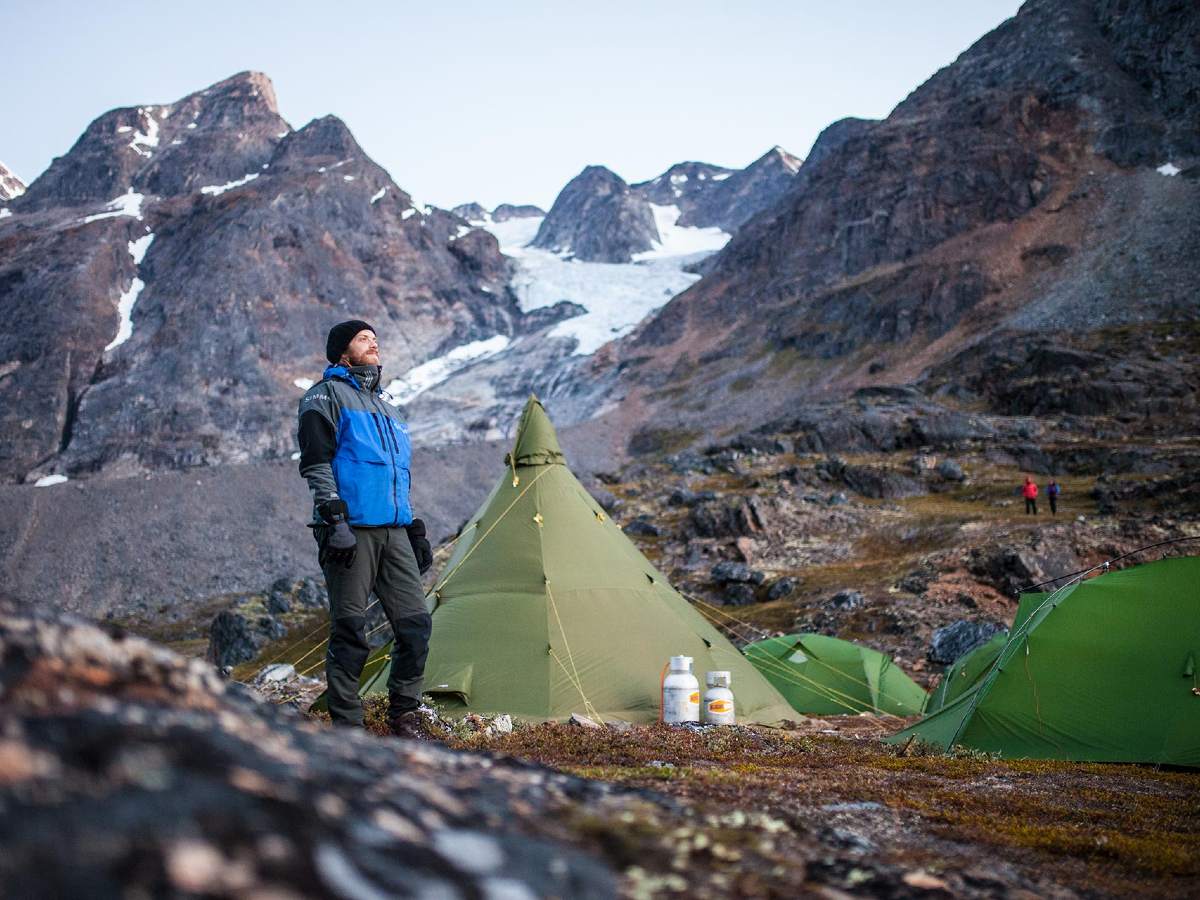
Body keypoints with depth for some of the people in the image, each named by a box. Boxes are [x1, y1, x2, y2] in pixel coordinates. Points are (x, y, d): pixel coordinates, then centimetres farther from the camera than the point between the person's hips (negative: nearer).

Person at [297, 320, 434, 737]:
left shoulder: (385, 407, 25)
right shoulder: (327, 396, 1)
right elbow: (316, 465, -9)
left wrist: (415, 530, 22)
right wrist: (335, 521, -19)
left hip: (393, 531, 7)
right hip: (351, 530, -7)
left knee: (415, 623, 2)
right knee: (349, 631, -4)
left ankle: (404, 715, 15)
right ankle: (347, 726, 3)